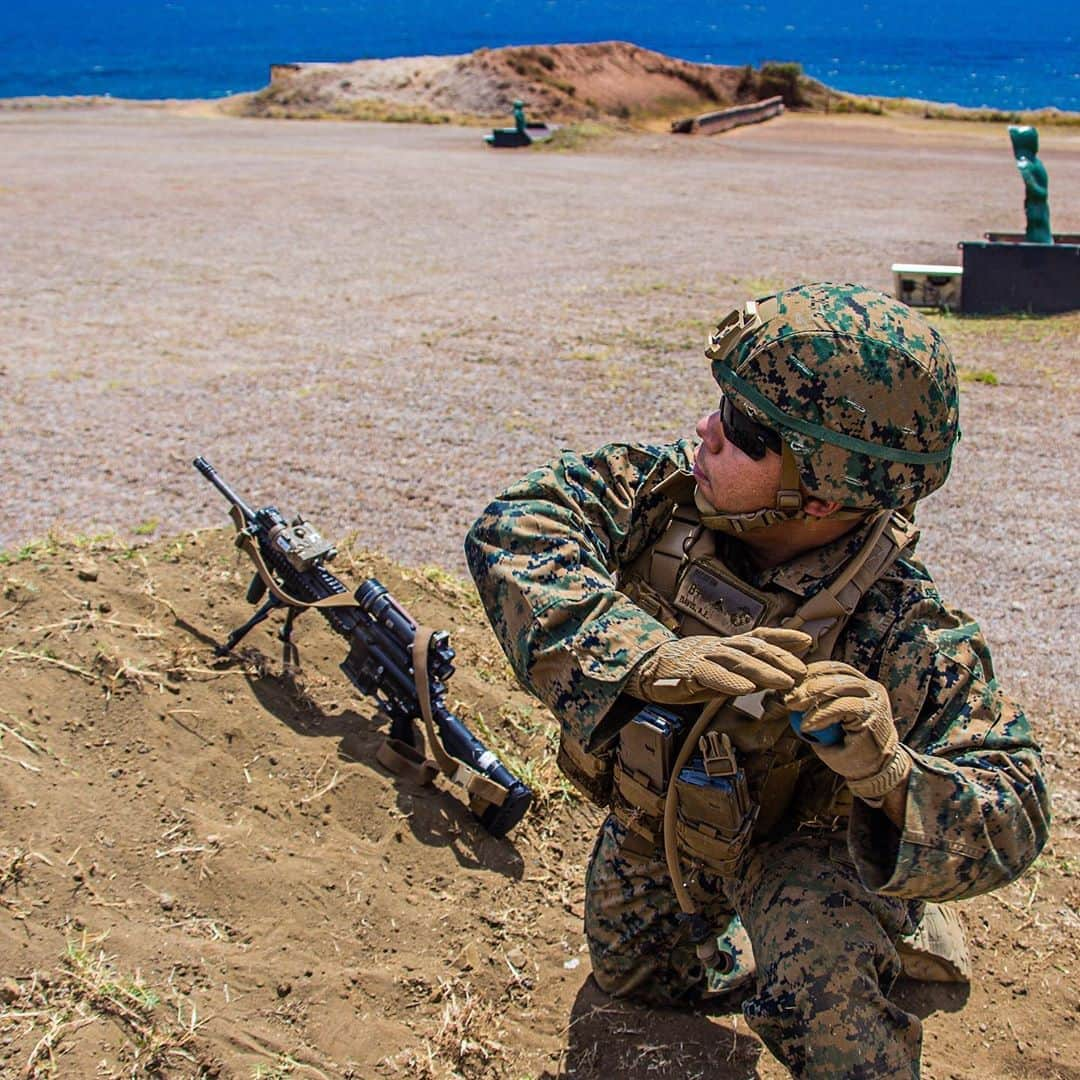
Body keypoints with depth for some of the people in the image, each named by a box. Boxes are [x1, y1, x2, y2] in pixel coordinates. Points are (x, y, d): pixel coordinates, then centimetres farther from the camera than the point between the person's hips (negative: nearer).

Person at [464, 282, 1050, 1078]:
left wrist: (890, 777, -56)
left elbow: (1011, 826, -34)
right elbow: (514, 530, -38)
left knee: (820, 973, -36)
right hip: (655, 824, 4)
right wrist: (654, 658, -51)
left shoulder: (909, 639, -37)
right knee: (636, 983, 27)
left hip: (805, 843, -4)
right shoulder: (667, 489, -28)